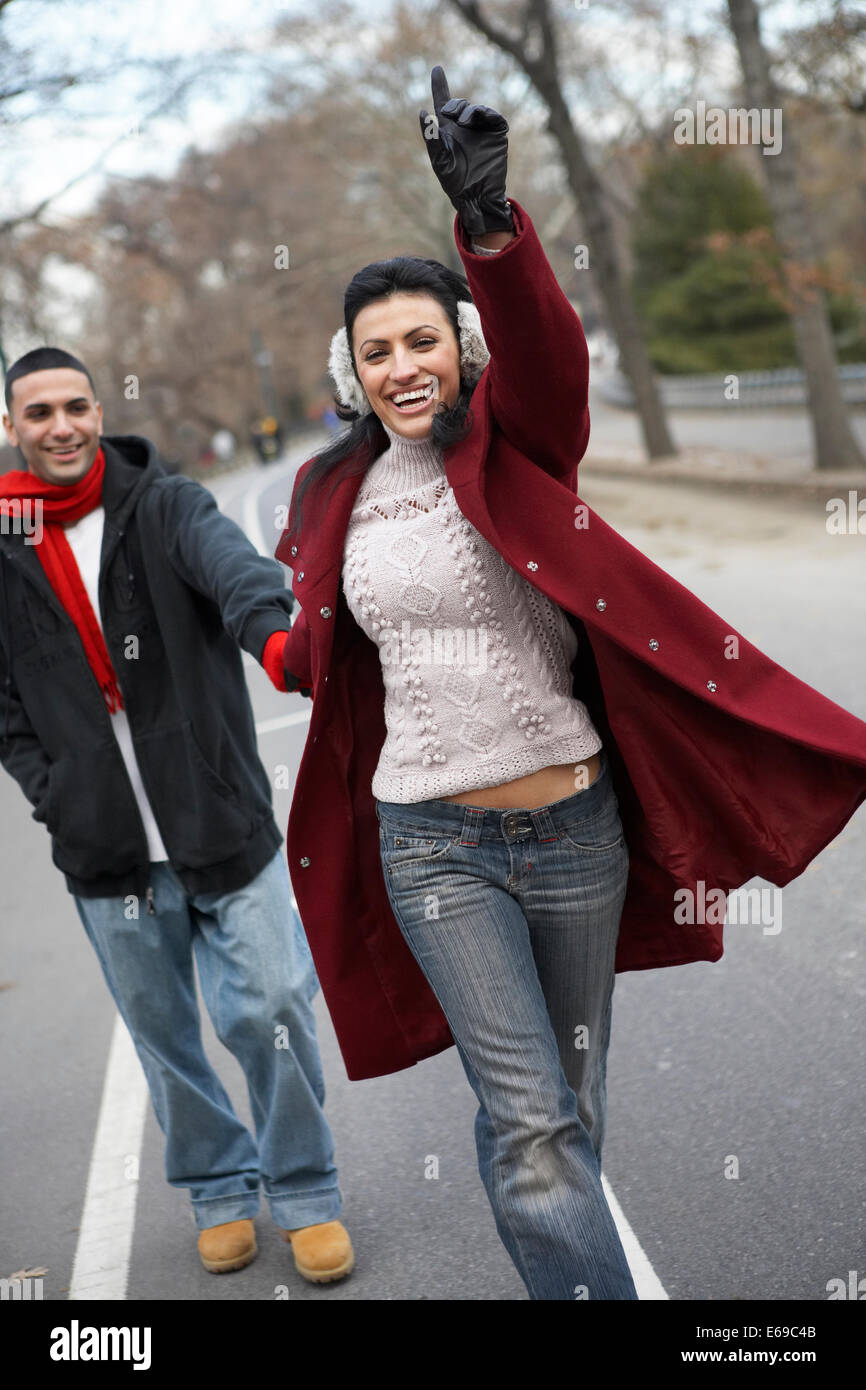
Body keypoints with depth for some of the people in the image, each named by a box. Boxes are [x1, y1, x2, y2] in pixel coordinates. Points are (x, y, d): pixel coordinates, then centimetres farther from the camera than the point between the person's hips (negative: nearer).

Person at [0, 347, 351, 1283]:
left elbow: (231, 565, -25)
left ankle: (303, 1191, 19)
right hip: (106, 852, 2)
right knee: (161, 1032, 13)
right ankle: (218, 1188, 35)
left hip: (223, 820, -2)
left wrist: (273, 630, -47)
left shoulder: (164, 506, -3)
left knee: (269, 1008, -3)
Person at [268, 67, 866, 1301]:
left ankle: (556, 1265, 42)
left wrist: (490, 221, -47)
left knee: (561, 1111, 16)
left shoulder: (515, 448, -6)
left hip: (574, 826, 0)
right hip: (432, 840, 1)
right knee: (535, 1124, -9)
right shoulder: (335, 495, 4)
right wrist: (287, 650, 2)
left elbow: (546, 352, -31)